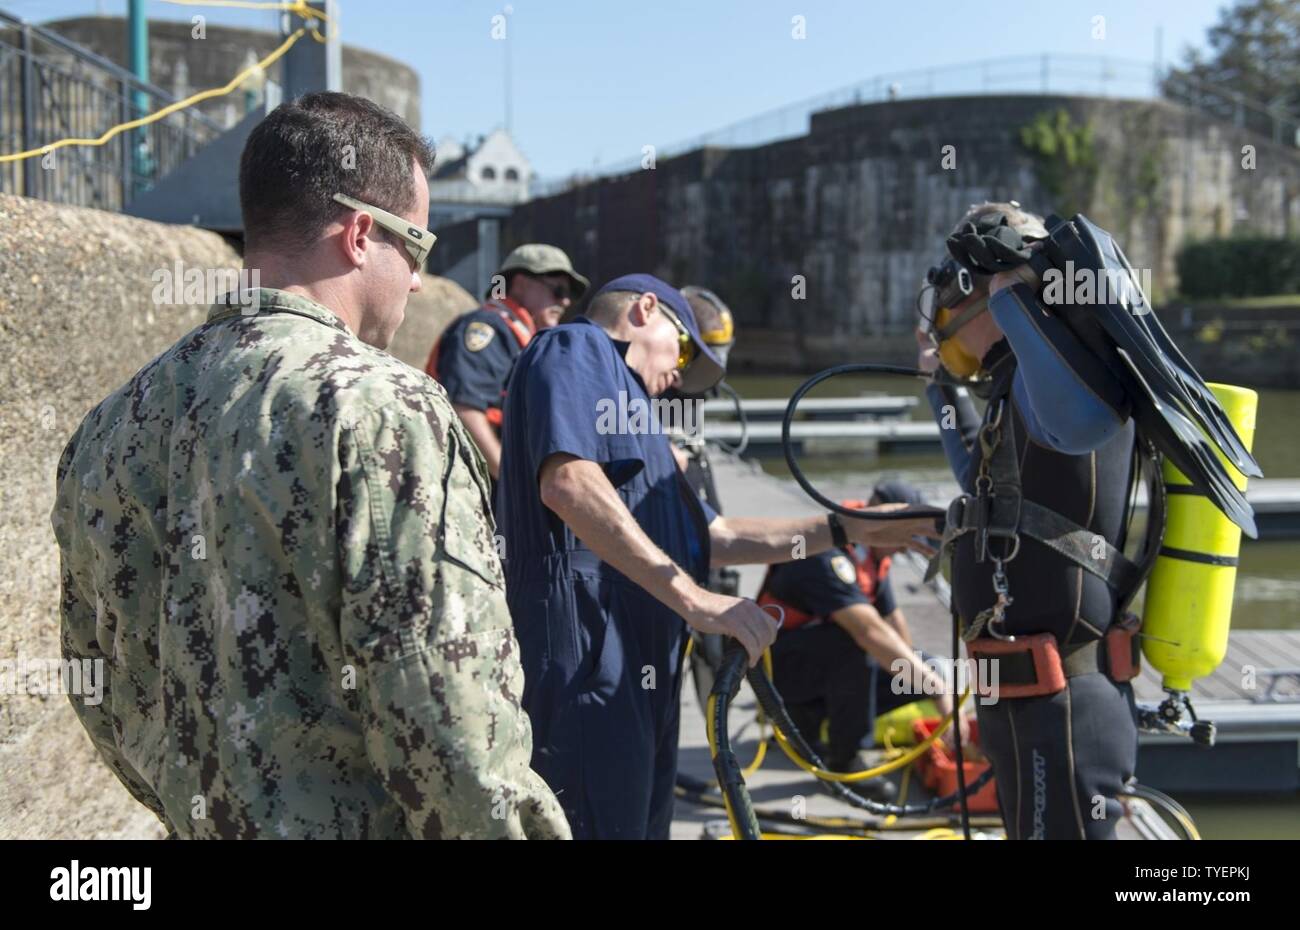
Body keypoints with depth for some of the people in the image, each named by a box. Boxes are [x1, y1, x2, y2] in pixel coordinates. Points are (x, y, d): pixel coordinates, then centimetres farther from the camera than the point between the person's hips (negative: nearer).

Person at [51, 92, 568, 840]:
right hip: (359, 822, -6)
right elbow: (449, 714, -24)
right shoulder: (384, 412, -21)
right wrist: (507, 825, -11)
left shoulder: (114, 425, 2)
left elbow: (107, 690, 10)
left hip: (201, 819, 7)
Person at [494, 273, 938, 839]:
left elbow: (714, 537, 31)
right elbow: (567, 482, -21)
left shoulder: (625, 397, 29)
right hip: (586, 676, -10)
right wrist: (692, 596, -23)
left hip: (634, 681, 10)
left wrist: (847, 530, 26)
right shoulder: (576, 349, -1)